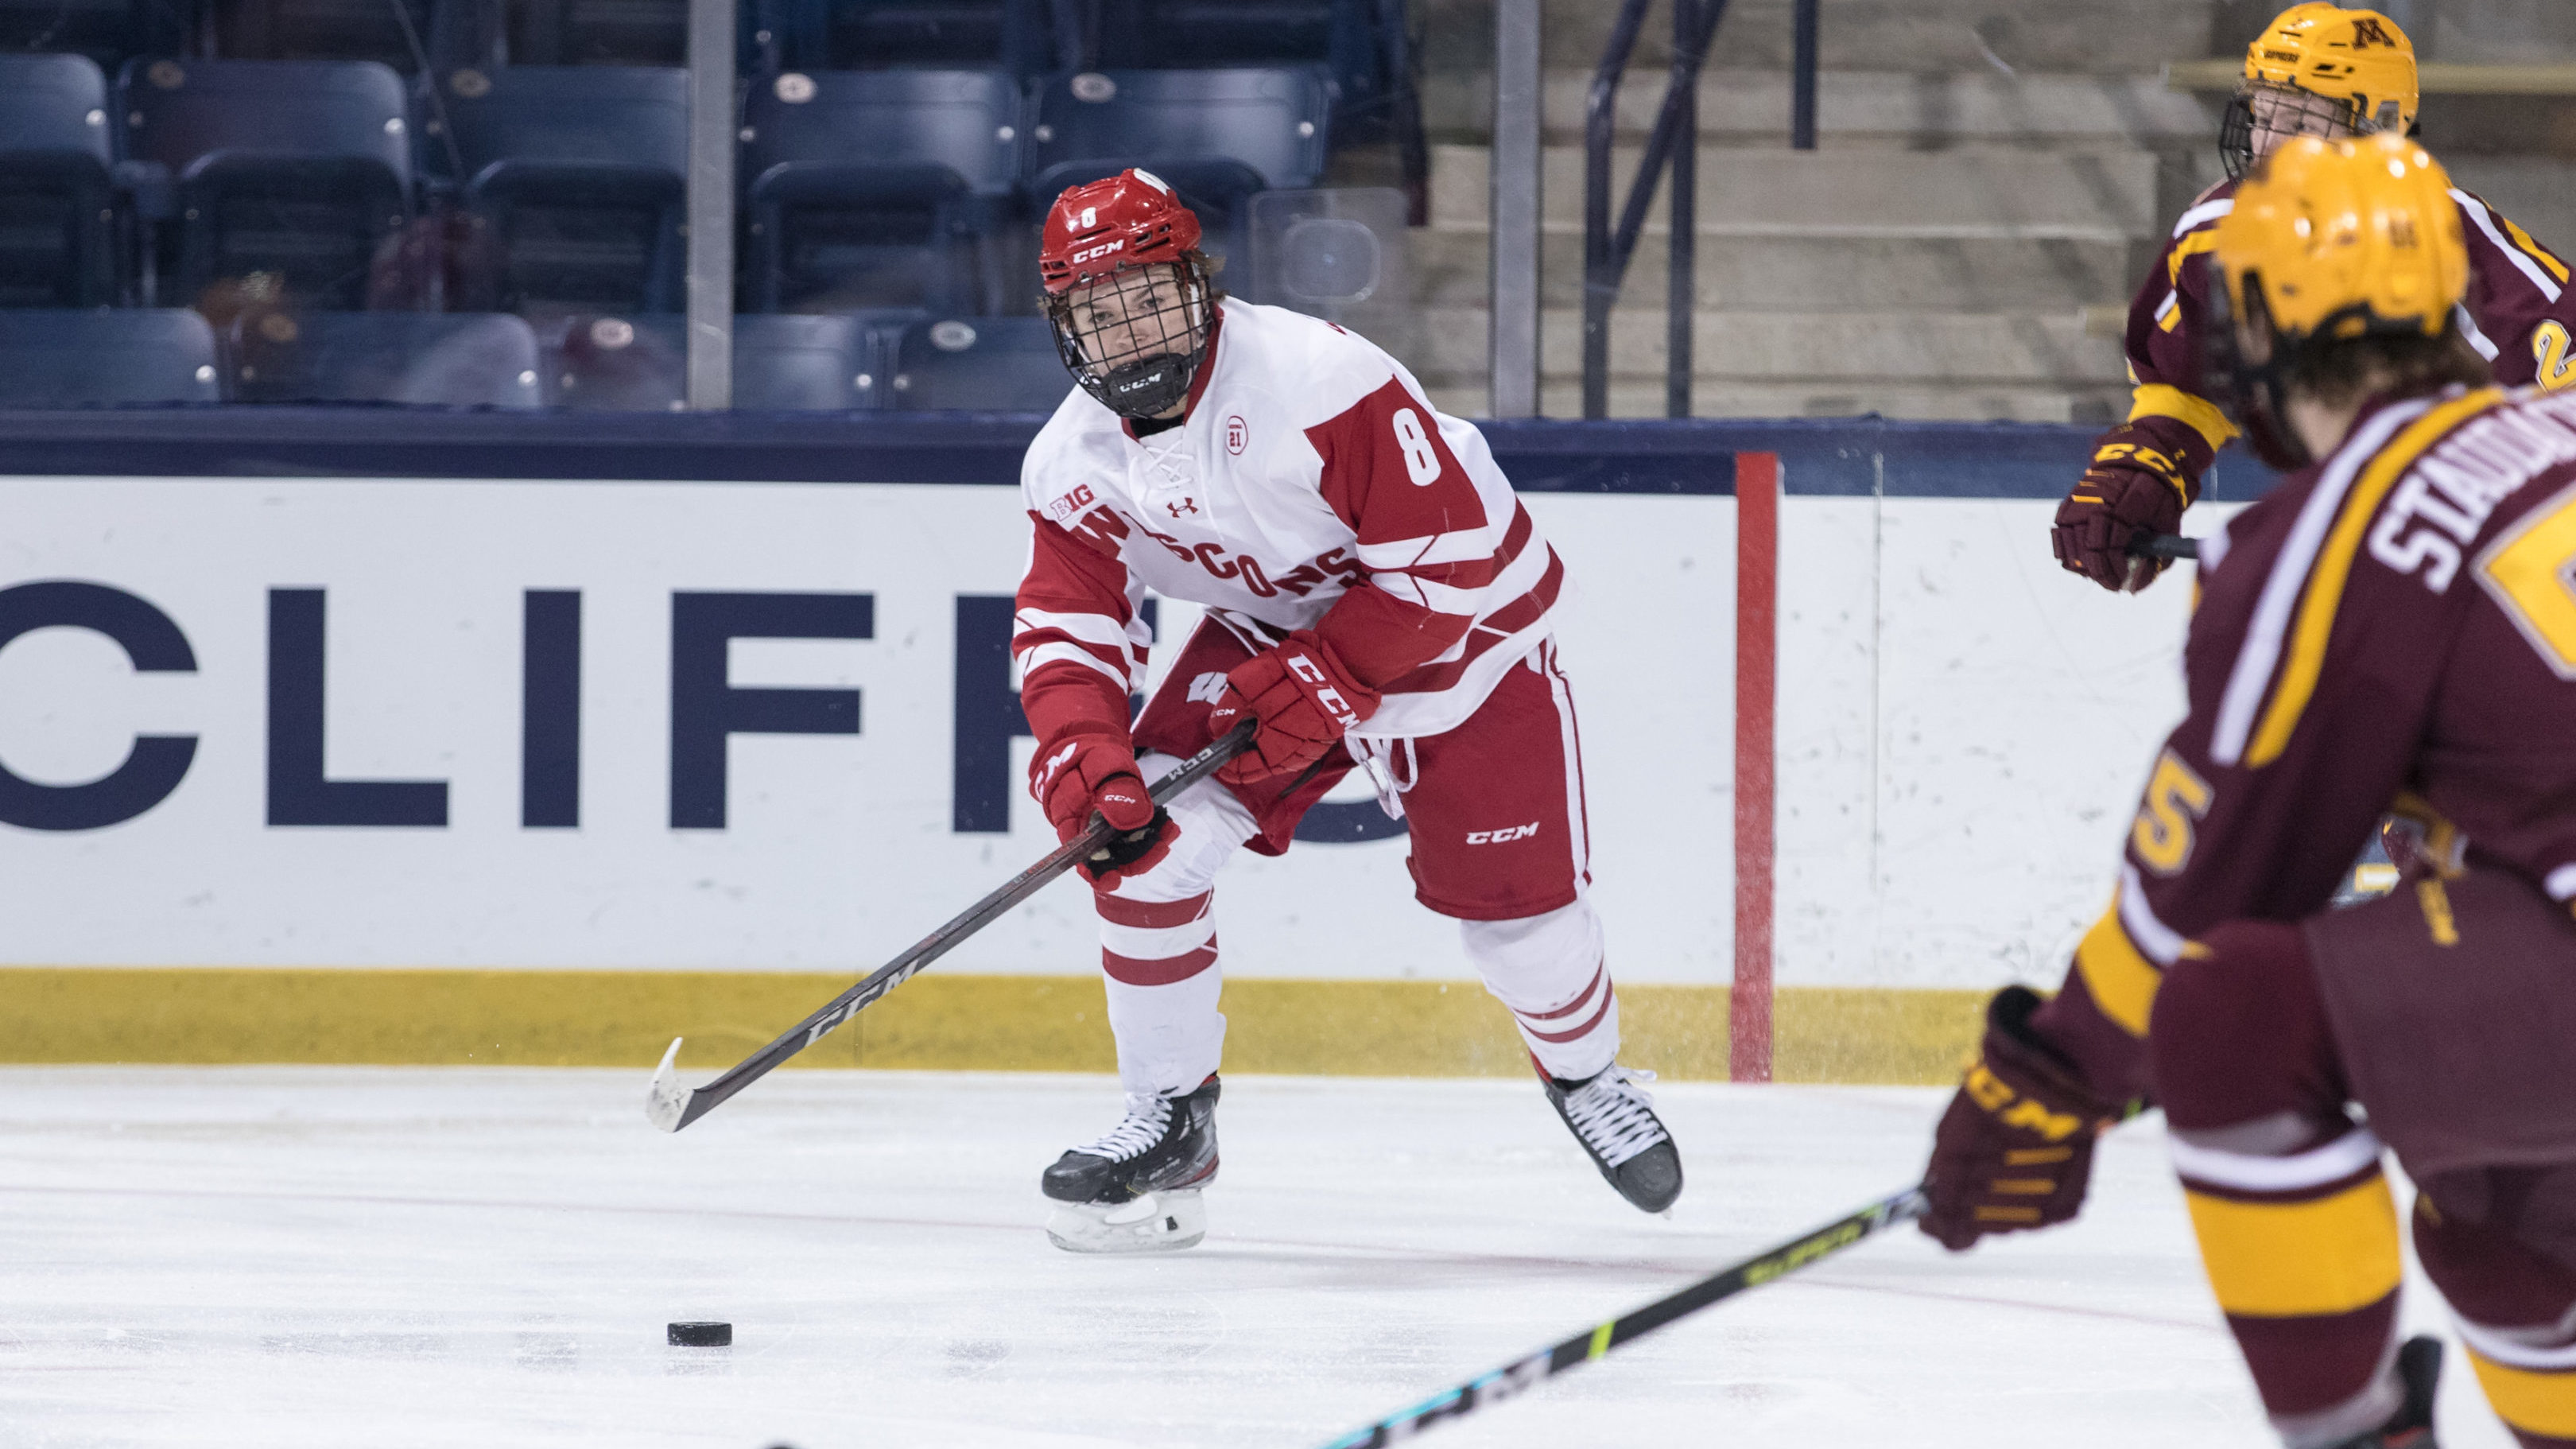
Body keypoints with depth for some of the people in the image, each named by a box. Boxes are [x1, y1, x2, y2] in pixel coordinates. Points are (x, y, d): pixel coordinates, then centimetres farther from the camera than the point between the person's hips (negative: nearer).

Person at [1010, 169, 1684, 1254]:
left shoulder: (1321, 380, -33)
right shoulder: (1071, 463, -13)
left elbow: (1452, 555, -30)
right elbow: (1066, 626, -11)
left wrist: (1318, 684, -29)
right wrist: (1079, 751, -31)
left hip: (1462, 634, -4)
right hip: (1269, 633, 4)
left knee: (1515, 904, -3)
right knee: (1142, 839, -14)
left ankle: (1587, 1075, 31)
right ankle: (1169, 1123, 2)